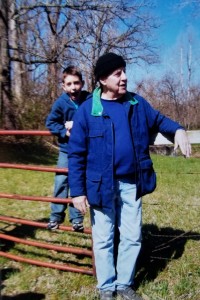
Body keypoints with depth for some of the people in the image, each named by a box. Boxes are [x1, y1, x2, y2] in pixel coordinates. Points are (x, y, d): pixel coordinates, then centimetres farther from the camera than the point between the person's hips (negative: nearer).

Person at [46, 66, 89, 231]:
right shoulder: (60, 103, -12)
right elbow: (50, 123, -3)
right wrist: (64, 131, -19)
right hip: (66, 149, 1)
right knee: (61, 182, 1)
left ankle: (76, 218, 20)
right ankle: (56, 216, 16)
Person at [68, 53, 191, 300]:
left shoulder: (137, 103, 2)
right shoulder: (87, 110, -9)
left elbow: (158, 120, 19)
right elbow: (76, 154, -7)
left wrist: (178, 130, -3)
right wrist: (77, 191, -9)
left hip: (131, 184, 4)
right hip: (102, 186, -3)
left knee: (132, 237, 14)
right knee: (103, 240, 11)